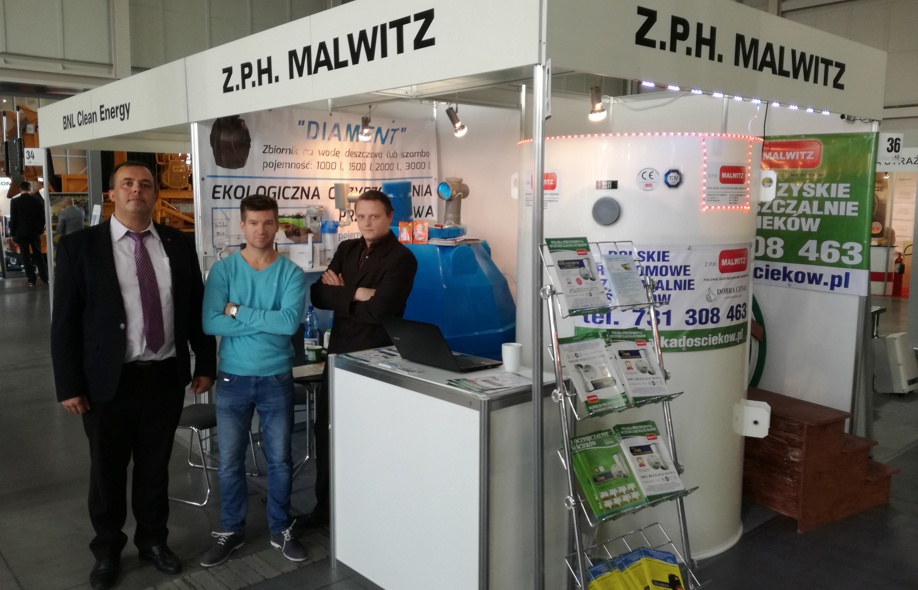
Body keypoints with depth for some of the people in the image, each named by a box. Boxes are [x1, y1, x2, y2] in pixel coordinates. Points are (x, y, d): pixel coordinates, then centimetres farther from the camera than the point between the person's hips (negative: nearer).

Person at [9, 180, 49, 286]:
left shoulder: (15, 201, -6)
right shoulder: (38, 200, -2)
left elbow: (13, 219, -4)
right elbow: (42, 217, 1)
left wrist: (13, 234, 4)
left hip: (21, 233, -2)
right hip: (35, 232, 2)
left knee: (26, 257, 3)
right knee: (38, 255, 9)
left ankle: (31, 279, 2)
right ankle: (45, 277, 6)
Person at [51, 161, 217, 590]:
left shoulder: (179, 244, 3)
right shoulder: (80, 246, -5)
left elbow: (196, 308, 8)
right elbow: (64, 322, -6)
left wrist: (205, 365, 6)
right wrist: (69, 385, -8)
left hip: (167, 376, 2)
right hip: (109, 379, -2)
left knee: (155, 464, 16)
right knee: (107, 469, 13)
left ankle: (153, 540, 37)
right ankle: (107, 550, 34)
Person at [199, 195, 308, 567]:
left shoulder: (292, 274, -5)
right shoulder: (223, 270, -4)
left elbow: (290, 322, -20)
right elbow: (210, 323, -16)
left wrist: (238, 311, -17)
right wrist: (266, 321, -18)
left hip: (277, 379, 0)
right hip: (233, 378, 0)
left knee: (280, 459, 11)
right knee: (229, 461, 10)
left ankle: (281, 531, 28)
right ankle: (231, 531, 29)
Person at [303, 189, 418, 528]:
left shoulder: (401, 258, -11)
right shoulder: (346, 250, 9)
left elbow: (378, 309, -23)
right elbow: (318, 295, -2)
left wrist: (341, 295, -9)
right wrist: (357, 294, -16)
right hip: (339, 352, 6)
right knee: (326, 428, 13)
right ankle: (325, 504, 30)